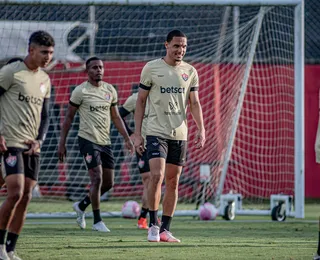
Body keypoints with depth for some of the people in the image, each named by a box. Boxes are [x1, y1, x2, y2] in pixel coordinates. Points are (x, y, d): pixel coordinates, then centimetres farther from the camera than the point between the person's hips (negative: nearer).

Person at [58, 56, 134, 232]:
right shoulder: (80, 91, -6)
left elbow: (116, 117, 18)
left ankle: (81, 206, 29)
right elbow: (69, 118, -2)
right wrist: (62, 143, -5)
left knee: (108, 183, 6)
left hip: (105, 141, 6)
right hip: (88, 140, -6)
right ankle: (97, 221, -3)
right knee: (97, 179, -13)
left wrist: (127, 139, 10)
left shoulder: (110, 90, 10)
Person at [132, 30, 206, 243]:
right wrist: (137, 133, -1)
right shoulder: (151, 68, -1)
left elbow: (195, 103, 11)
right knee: (157, 176, -18)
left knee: (173, 182, 5)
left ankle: (165, 229, 11)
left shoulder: (190, 72, 8)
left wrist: (201, 129, -4)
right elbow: (141, 101, 3)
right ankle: (153, 225, -6)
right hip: (156, 132, -4)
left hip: (180, 134, 4)